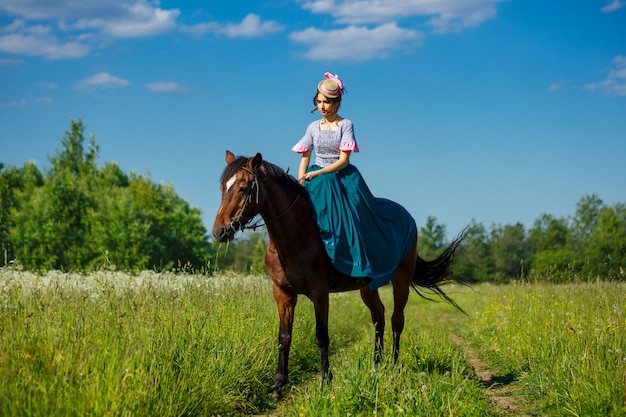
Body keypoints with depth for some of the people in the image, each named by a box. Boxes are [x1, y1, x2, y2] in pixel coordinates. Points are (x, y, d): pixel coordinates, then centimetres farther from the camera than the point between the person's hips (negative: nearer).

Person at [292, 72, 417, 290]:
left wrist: (317, 173, -21)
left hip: (344, 180, -3)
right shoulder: (313, 127, 9)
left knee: (358, 223, -12)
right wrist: (300, 183, -6)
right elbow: (305, 158, 11)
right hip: (318, 182, 3)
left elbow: (343, 160, -11)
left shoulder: (345, 125, -3)